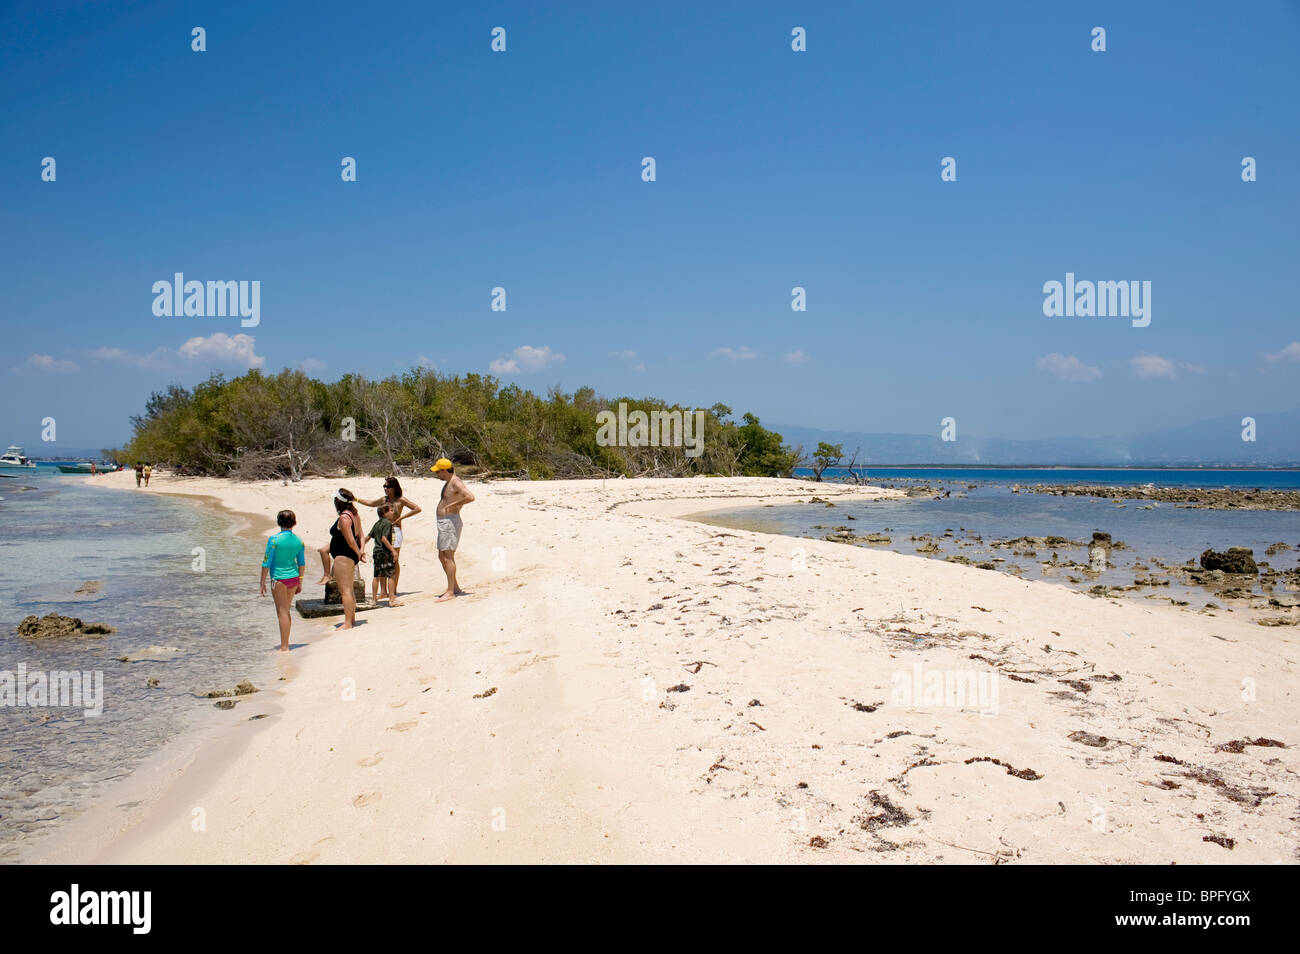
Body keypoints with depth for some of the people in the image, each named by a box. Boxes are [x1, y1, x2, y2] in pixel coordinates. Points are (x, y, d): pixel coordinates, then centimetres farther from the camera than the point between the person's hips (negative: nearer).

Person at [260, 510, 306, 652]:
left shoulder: (274, 539, -13)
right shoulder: (298, 540, 1)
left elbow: (267, 562, -11)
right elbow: (302, 563, 8)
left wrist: (263, 582, -3)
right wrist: (300, 583, 18)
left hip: (279, 578, -5)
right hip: (294, 578, 5)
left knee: (282, 612, 0)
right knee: (286, 611, 17)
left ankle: (284, 647, 2)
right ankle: (285, 643, 24)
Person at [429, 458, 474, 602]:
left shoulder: (456, 482, -14)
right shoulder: (448, 482, 17)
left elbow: (470, 497, -28)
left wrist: (453, 504, -22)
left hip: (450, 521, -11)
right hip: (443, 521, 11)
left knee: (448, 557, -10)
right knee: (442, 557, 14)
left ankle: (450, 592, -9)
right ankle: (455, 588, 21)